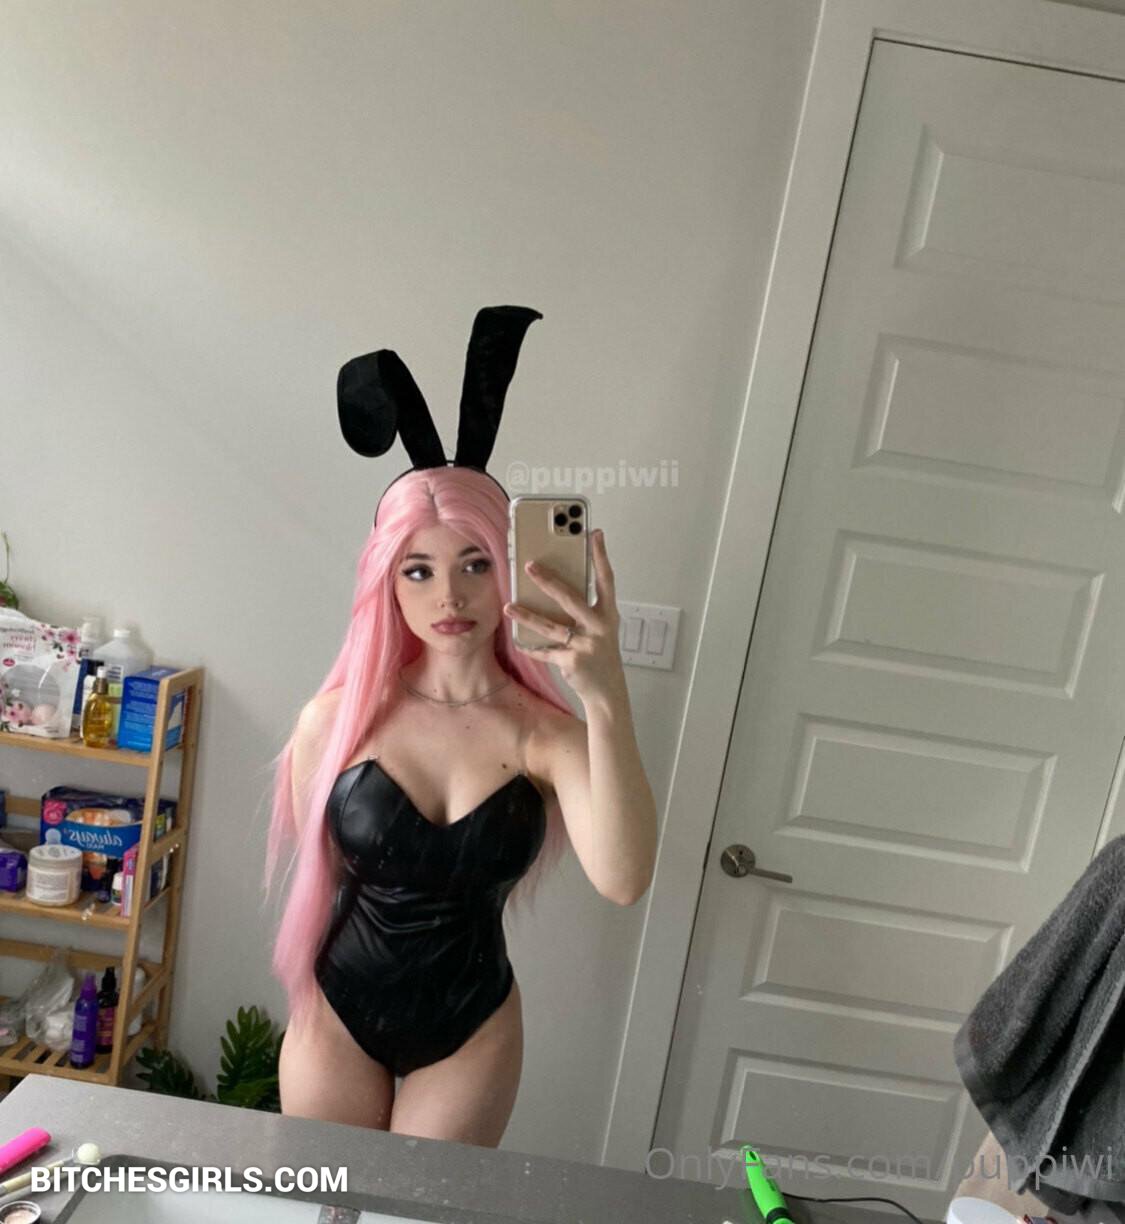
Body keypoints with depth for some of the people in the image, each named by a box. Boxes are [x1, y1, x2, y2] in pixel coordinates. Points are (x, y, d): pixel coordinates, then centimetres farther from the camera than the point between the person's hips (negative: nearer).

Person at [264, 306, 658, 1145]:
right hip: (338, 1012, 1)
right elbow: (310, 859, 2)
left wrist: (608, 698, -49)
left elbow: (622, 880, -39)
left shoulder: (545, 732, -21)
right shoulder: (338, 716, -17)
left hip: (471, 1027, -1)